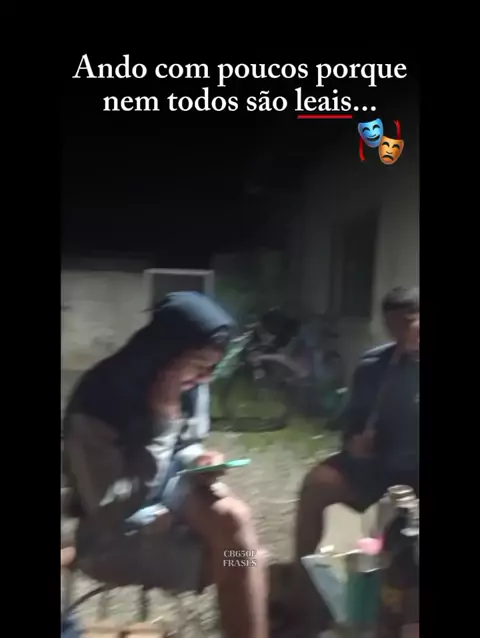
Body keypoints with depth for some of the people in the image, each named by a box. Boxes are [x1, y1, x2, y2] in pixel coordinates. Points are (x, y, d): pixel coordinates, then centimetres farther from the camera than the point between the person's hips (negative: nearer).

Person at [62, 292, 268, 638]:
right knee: (241, 552, -21)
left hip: (171, 500, 6)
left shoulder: (191, 388, -6)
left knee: (233, 517, -23)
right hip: (116, 535, -6)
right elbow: (108, 508, -24)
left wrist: (199, 462, -13)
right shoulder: (98, 405, -24)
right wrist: (162, 422, -30)